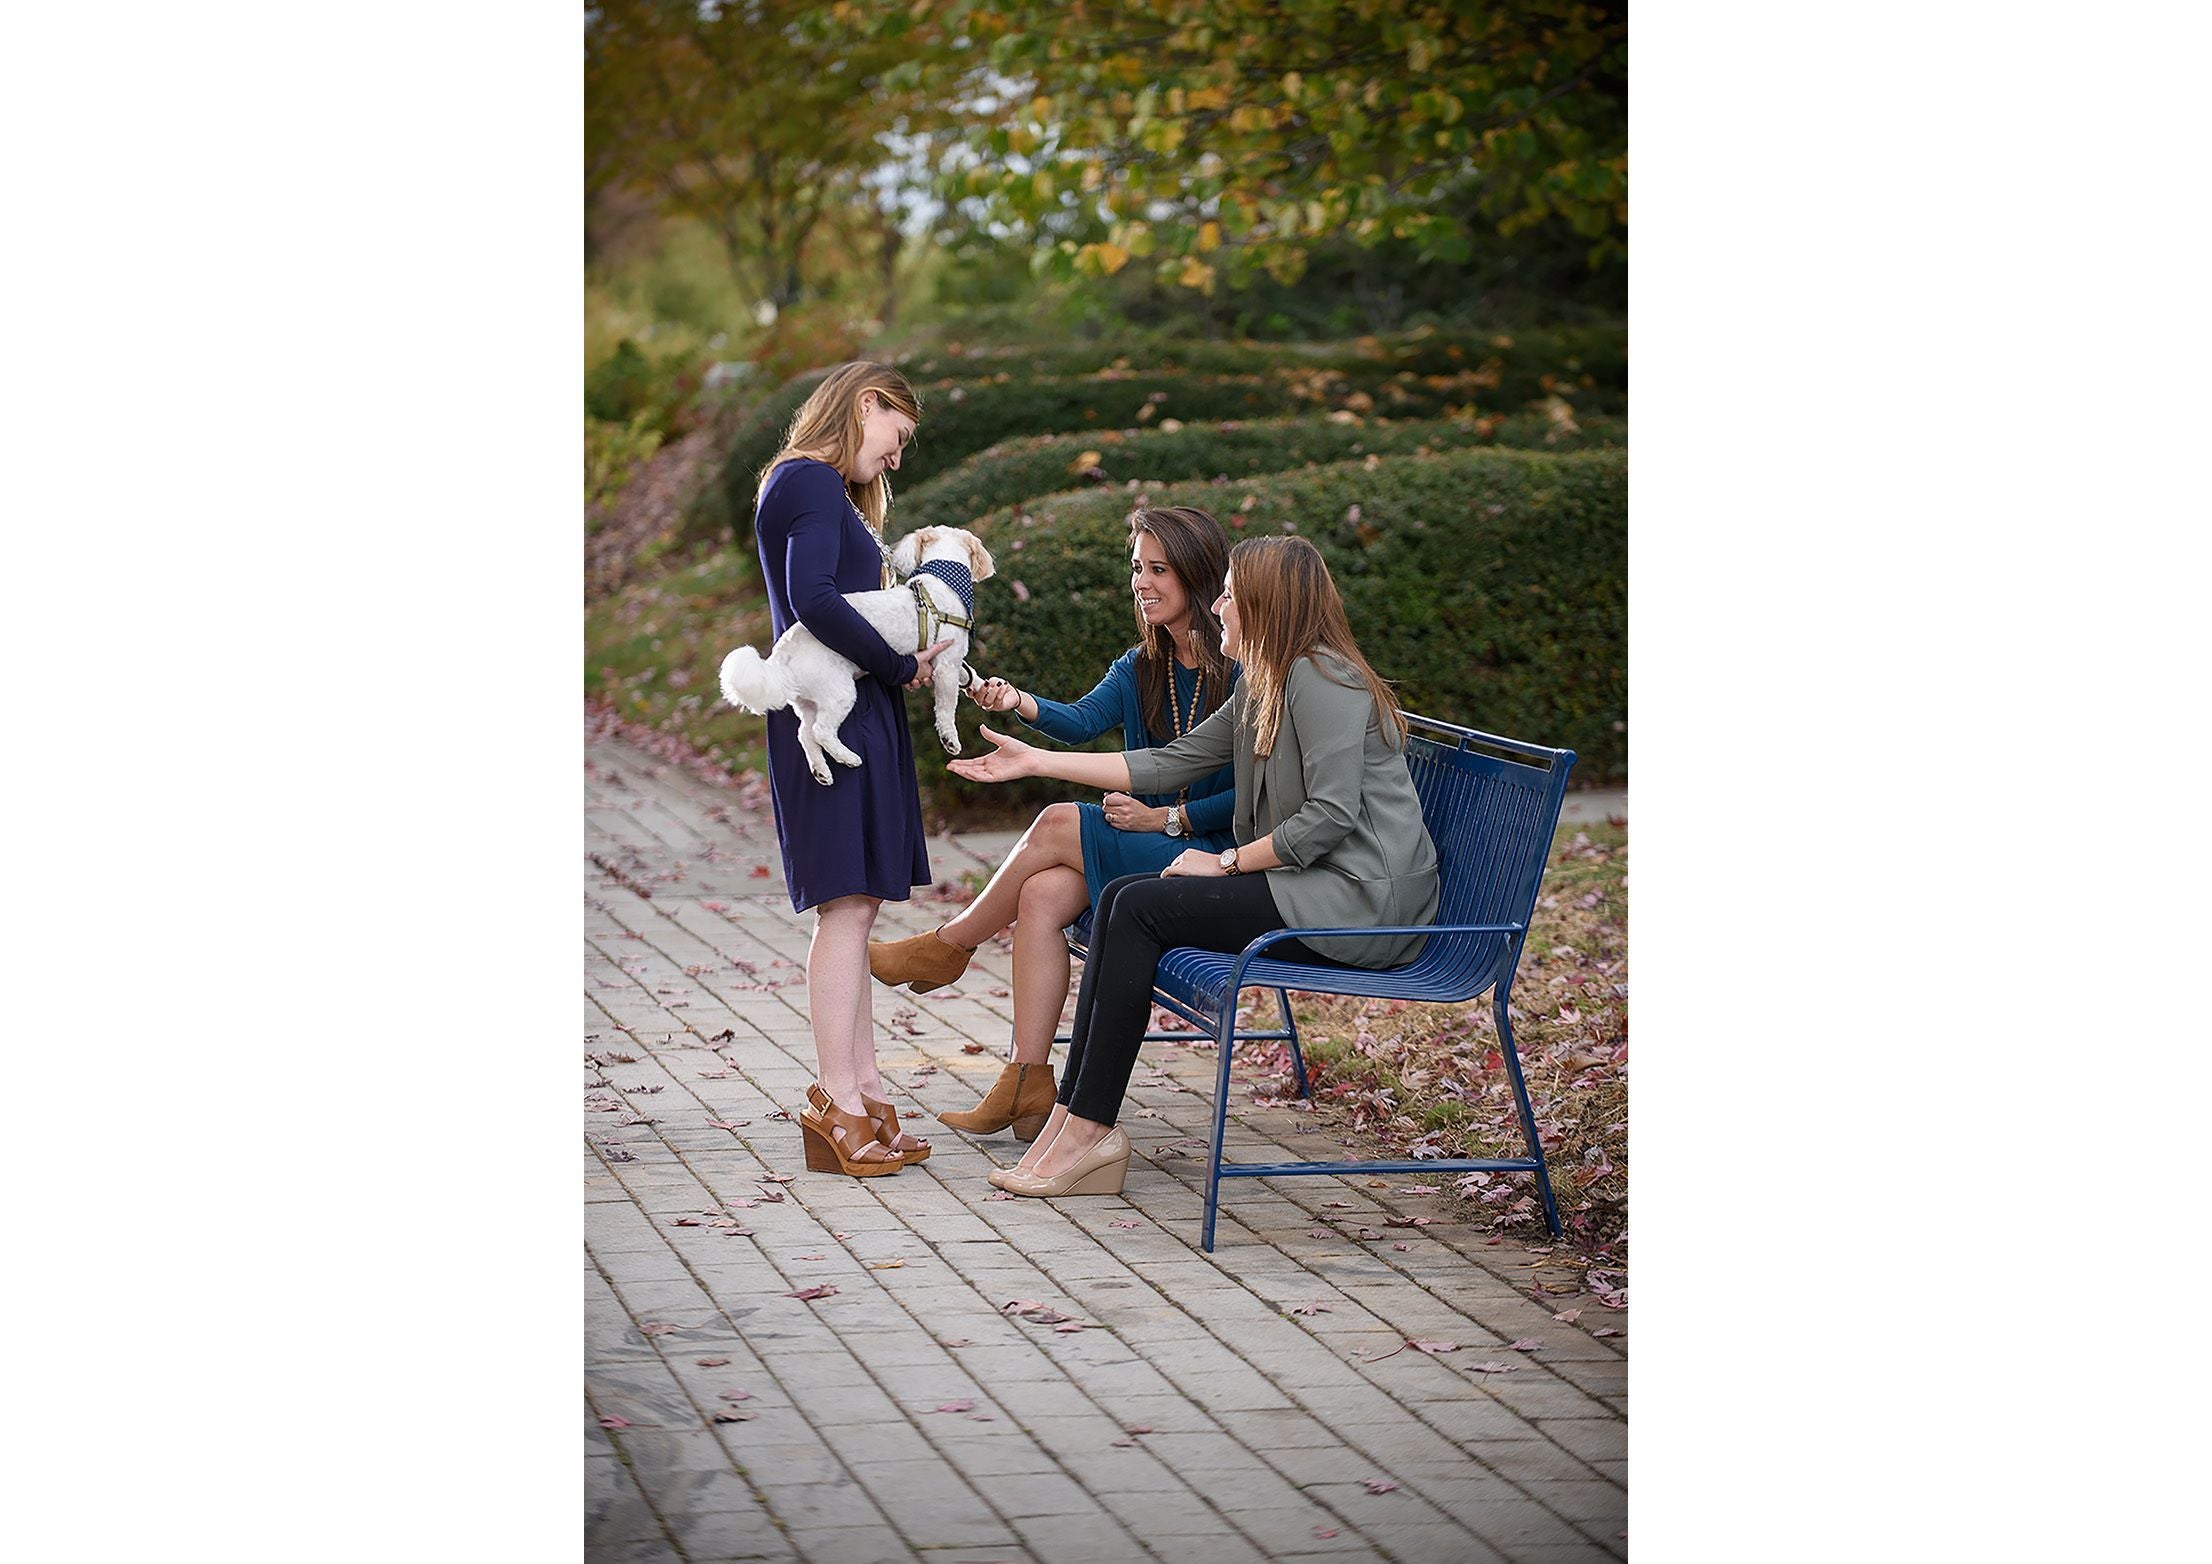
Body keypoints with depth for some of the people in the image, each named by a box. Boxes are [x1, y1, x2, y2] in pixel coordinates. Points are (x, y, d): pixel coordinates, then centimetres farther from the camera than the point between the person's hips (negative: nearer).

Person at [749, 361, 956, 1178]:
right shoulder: (812, 482, -11)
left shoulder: (817, 485, 21)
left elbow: (845, 593, 14)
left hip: (855, 718, 10)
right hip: (834, 719, -10)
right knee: (848, 902, -10)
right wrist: (900, 666, -15)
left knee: (854, 903, 11)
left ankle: (862, 1090, 16)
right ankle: (838, 1102, -9)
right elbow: (812, 598, -23)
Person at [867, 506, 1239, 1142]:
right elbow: (1084, 719, -7)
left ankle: (950, 945, 0)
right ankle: (1026, 1085, -24)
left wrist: (1166, 817, -16)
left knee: (1060, 824, -22)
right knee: (1042, 894, -22)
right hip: (1150, 850, 7)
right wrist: (1020, 703, -27)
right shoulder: (1139, 667, 12)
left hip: (1217, 857, -7)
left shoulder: (1244, 669, -9)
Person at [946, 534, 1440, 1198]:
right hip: (1310, 888, 10)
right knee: (1123, 900, -2)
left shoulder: (1320, 679, -14)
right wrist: (1037, 761, 18)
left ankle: (1089, 1129, -10)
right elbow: (1168, 763, 18)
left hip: (1359, 901, -10)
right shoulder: (1262, 689, 17)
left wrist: (1226, 862, -12)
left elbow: (1330, 815, -22)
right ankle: (1074, 1117, -8)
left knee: (1140, 907, -13)